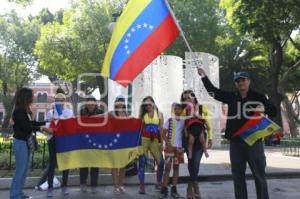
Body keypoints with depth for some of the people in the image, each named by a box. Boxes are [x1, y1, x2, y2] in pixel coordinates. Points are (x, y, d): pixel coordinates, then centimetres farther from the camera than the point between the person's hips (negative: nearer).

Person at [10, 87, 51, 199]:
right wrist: (42, 129, -27)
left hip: (26, 142, 9)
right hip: (20, 143, -9)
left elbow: (31, 123, 17)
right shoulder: (18, 111, -16)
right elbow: (25, 126, -22)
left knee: (25, 168, 13)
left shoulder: (25, 110, 9)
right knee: (20, 169, -4)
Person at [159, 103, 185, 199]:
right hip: (170, 147, -3)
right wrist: (168, 144, -13)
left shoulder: (183, 122, 6)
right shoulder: (169, 121, -1)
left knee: (176, 167, 7)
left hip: (179, 147, 3)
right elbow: (163, 134, -2)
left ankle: (174, 189, 14)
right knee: (167, 167, -4)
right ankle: (164, 189, -1)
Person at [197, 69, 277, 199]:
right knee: (238, 176, 10)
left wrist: (264, 109, -18)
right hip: (235, 143, 3)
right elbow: (213, 91, 11)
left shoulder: (258, 97, 0)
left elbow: (273, 112, 3)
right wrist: (204, 76, 6)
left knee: (259, 176, 5)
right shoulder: (231, 97, 7)